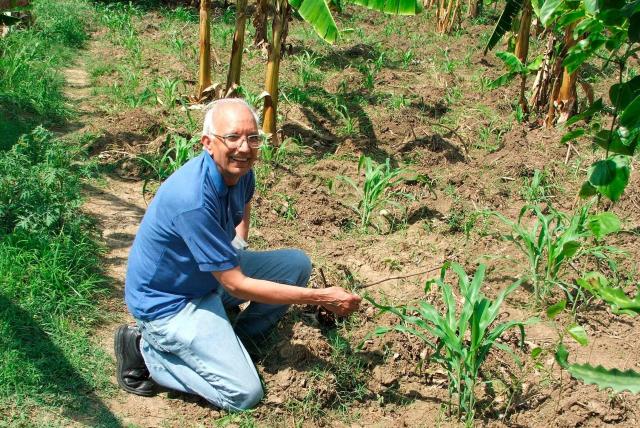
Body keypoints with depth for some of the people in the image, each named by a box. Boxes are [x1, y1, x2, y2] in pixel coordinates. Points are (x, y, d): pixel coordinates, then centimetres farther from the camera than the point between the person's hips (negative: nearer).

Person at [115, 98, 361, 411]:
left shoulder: (240, 169, -8)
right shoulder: (193, 200, -34)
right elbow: (236, 285, -29)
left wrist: (238, 246, 5)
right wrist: (321, 298, -27)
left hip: (211, 276, 8)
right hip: (168, 302, -8)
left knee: (297, 264, 1)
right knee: (244, 394, -16)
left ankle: (234, 341, 9)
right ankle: (146, 349, -2)